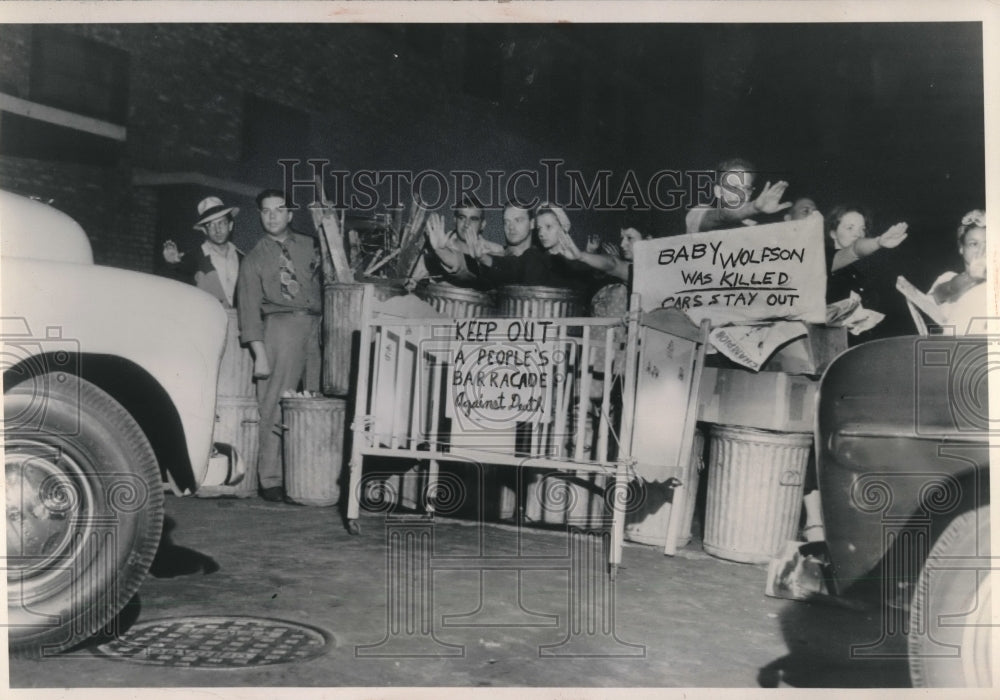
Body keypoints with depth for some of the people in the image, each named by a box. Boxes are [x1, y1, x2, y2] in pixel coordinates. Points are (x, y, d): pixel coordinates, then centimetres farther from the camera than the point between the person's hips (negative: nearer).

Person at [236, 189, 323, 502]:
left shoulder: (310, 246, 20)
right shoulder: (254, 258, 12)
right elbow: (249, 308, 4)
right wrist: (259, 352, -7)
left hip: (316, 326, 2)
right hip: (280, 325, -2)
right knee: (276, 405, -7)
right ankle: (271, 479, 0)